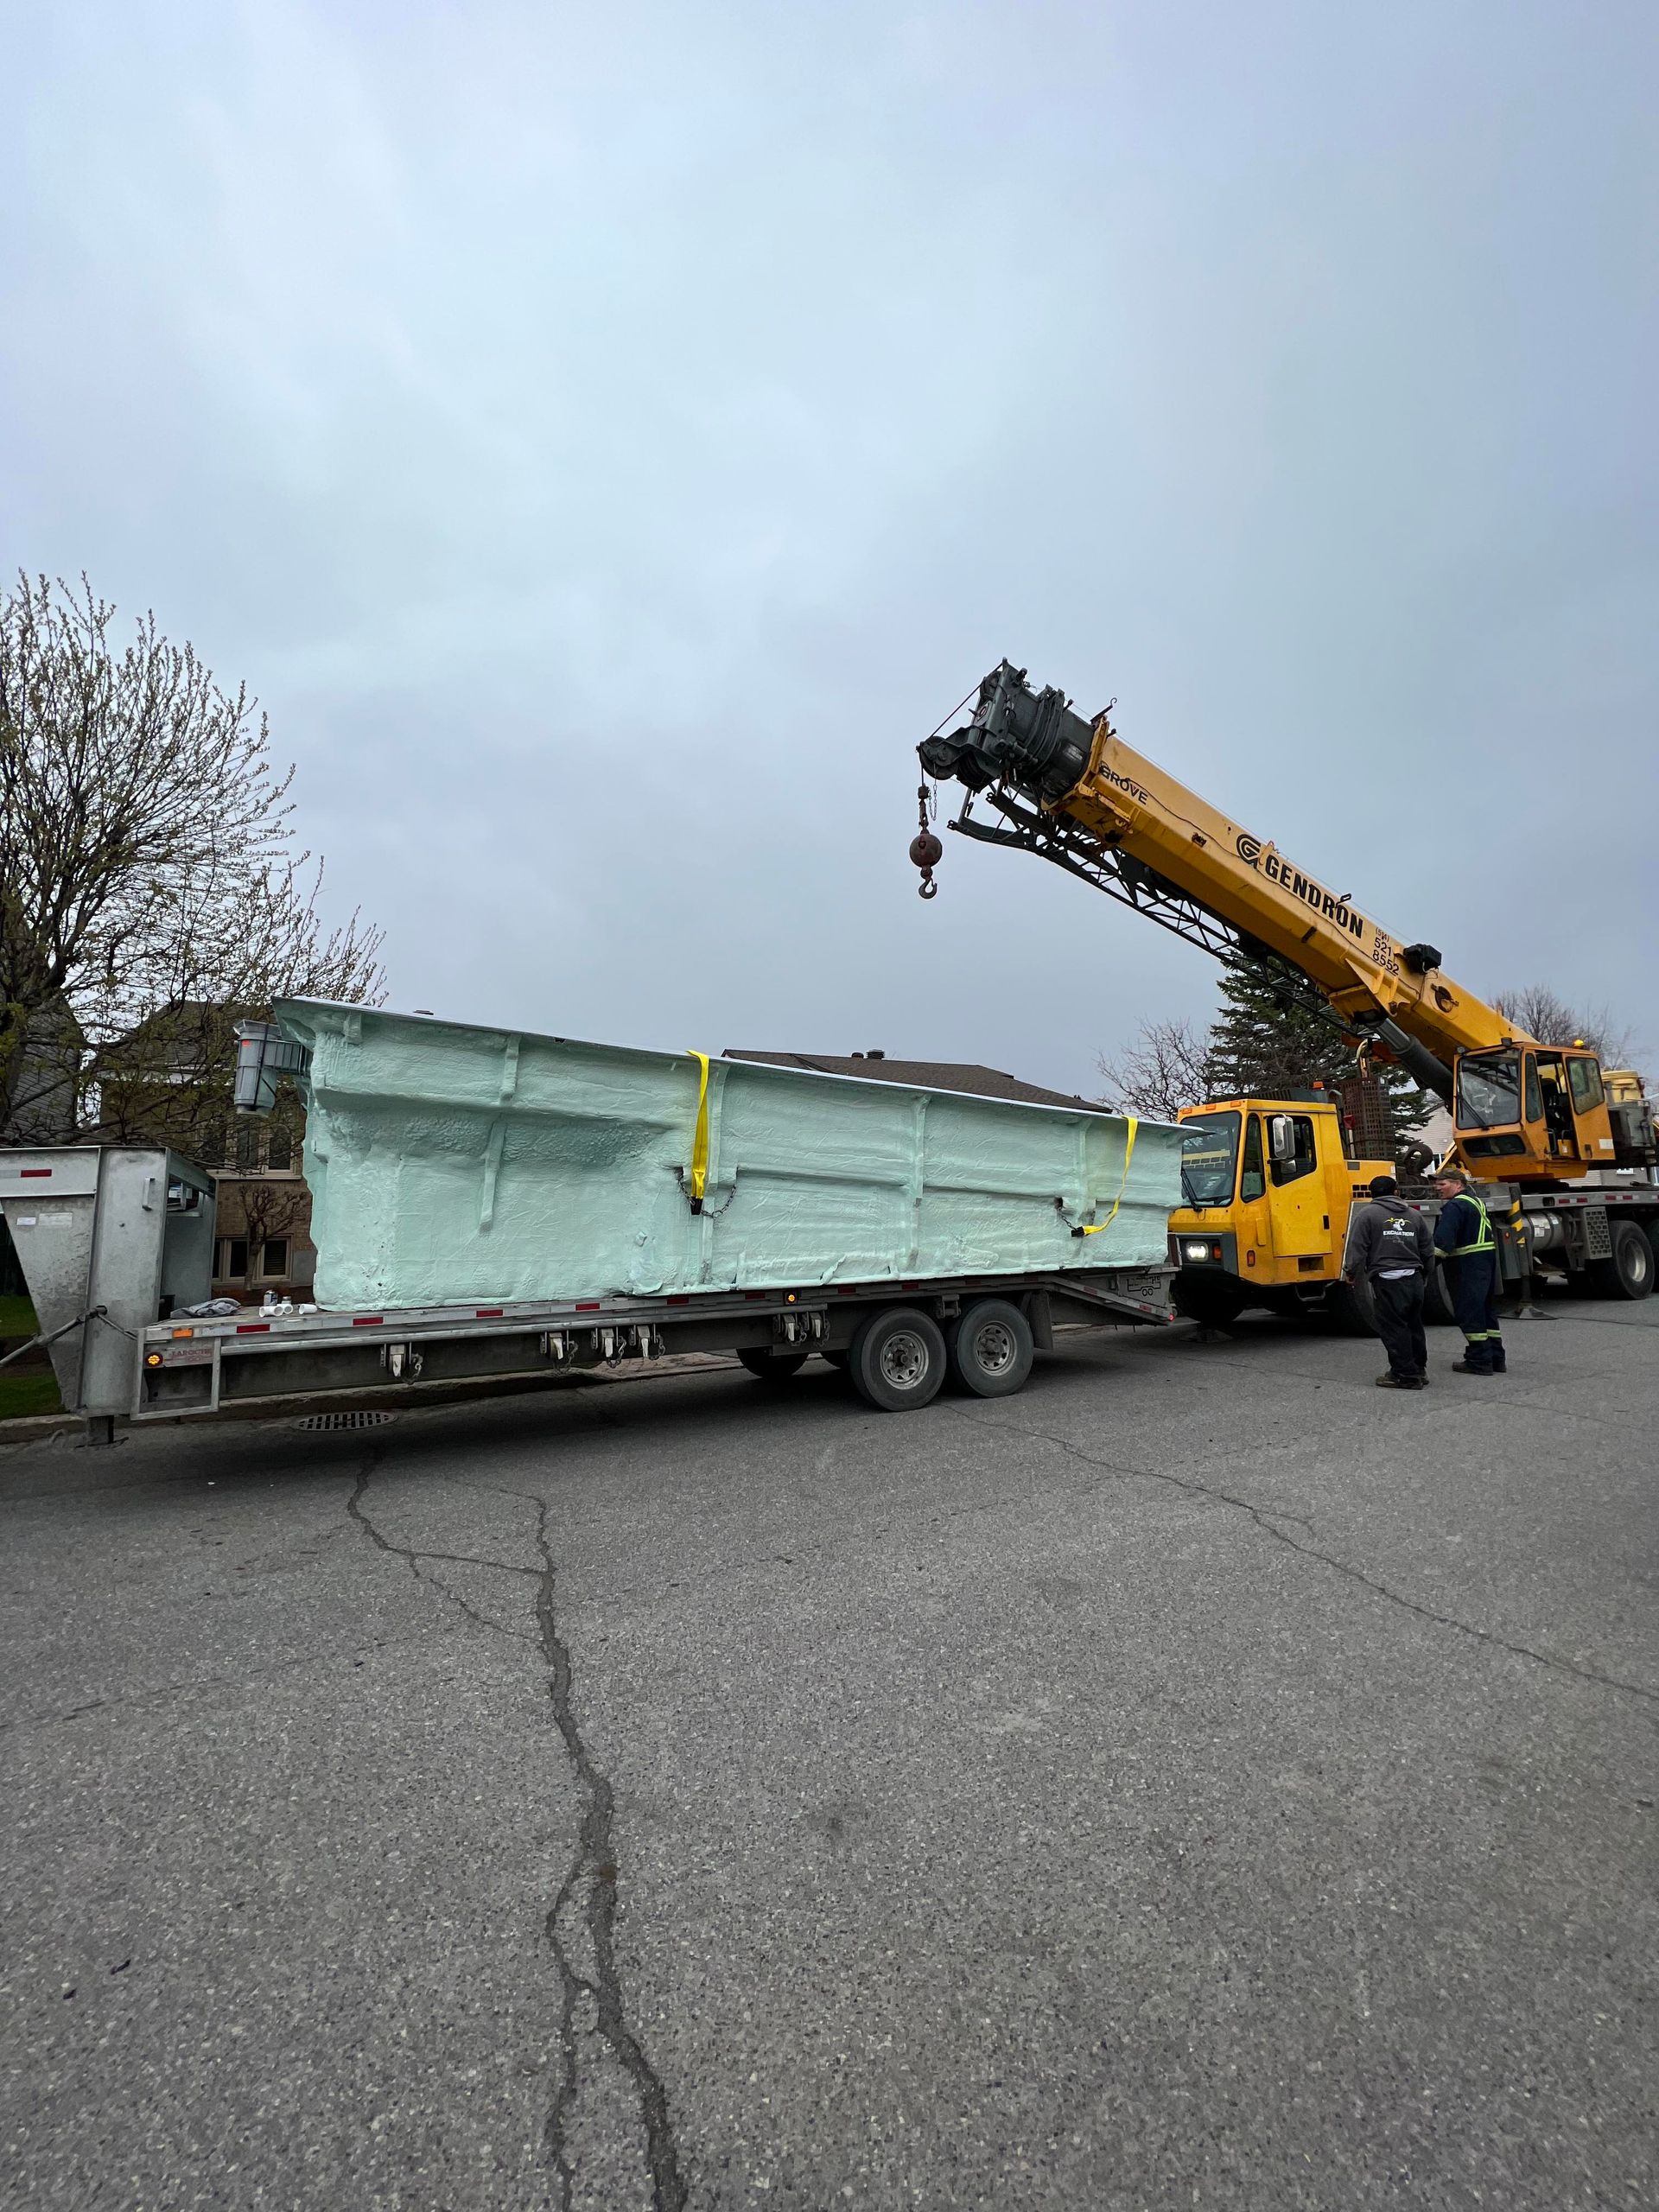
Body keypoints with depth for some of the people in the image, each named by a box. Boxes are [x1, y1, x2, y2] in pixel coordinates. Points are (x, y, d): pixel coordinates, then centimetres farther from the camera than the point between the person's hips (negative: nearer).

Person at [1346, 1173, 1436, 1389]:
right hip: (1414, 1278, 6)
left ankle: (1405, 1374, 3)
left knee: (1393, 1328, 1)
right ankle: (1419, 1369, 29)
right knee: (1413, 1325, 18)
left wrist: (1353, 1274, 5)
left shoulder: (1367, 1213, -4)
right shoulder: (1414, 1214, 13)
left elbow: (1358, 1248, -8)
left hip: (1387, 1280, -6)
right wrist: (1424, 1275, 31)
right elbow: (1428, 1250, 17)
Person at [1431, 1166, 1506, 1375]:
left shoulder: (1455, 1207, -15)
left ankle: (1479, 1361, -1)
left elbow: (1442, 1240, -25)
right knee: (1487, 1309, 16)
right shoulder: (1477, 1201, 19)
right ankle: (1496, 1359, 22)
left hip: (1468, 1264, -10)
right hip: (1488, 1258, 10)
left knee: (1469, 1312, -4)